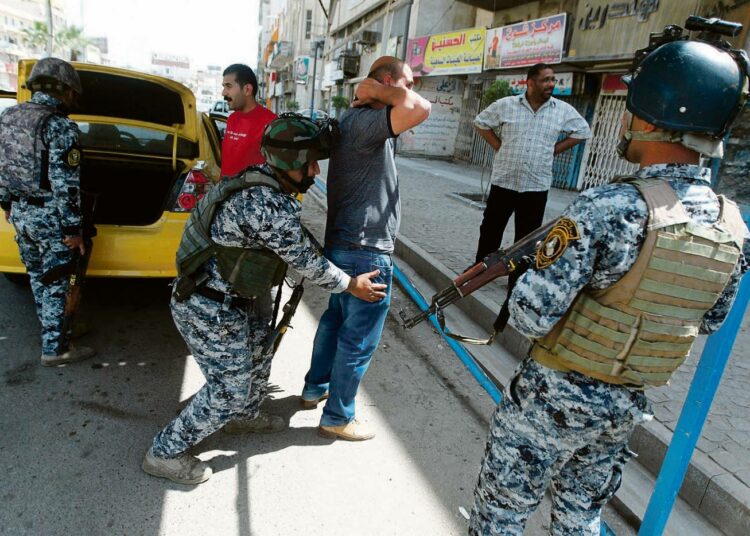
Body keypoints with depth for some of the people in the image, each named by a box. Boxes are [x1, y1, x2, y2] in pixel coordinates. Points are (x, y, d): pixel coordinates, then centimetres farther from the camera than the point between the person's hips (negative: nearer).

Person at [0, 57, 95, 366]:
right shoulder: (60, 127, -18)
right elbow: (65, 185, -21)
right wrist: (73, 230, -15)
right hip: (50, 218, -8)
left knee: (37, 275, 22)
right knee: (55, 283, 3)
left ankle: (51, 328, 39)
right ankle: (54, 349, 13)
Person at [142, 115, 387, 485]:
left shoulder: (256, 184, 3)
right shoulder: (273, 207, -27)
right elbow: (307, 262, -16)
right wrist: (352, 285, -3)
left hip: (228, 297, 10)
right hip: (210, 310, -10)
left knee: (254, 349, 27)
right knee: (229, 390, 4)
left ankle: (245, 414, 50)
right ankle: (165, 454, 21)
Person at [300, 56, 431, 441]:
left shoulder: (354, 118, 13)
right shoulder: (365, 121, -19)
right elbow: (420, 110, -36)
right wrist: (379, 93, -21)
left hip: (343, 244, 11)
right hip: (366, 252, -11)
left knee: (336, 319, 24)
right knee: (359, 339, 4)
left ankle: (315, 389, 42)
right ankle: (337, 418, 21)